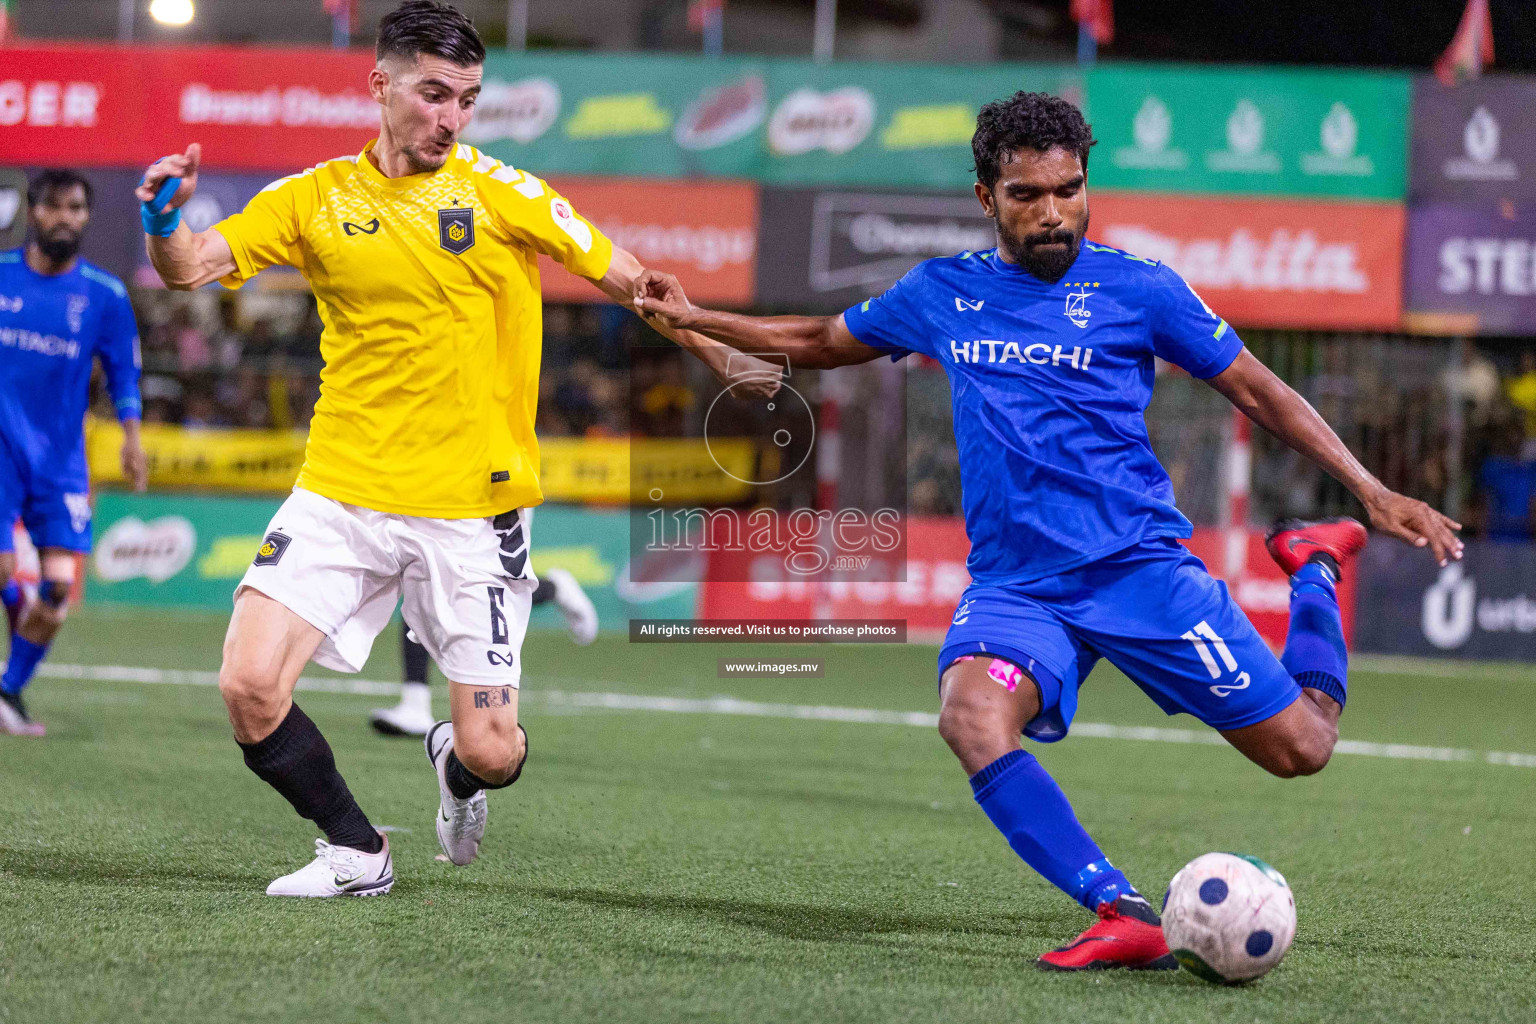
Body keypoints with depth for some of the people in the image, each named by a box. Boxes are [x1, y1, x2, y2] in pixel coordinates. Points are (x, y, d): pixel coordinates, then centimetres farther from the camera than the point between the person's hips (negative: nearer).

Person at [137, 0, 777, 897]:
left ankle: (457, 768, 36)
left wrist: (726, 364, 2)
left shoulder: (498, 191, -2)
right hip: (342, 492, 2)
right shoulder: (316, 198, 3)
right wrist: (166, 219, -21)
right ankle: (358, 854, 10)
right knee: (249, 686, -14)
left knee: (492, 754, -4)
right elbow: (190, 268, 0)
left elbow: (628, 281, 4)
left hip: (473, 506, -2)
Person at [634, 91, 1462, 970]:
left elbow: (1260, 393, 6)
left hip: (1141, 566, -1)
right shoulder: (942, 293, 9)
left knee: (1301, 748, -4)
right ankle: (1123, 917, -34)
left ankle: (1316, 568, 28)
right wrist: (694, 318, 22)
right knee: (972, 718, -33)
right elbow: (821, 342, 27)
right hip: (1015, 584, 2)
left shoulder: (1137, 288, 0)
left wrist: (1373, 491, 1)